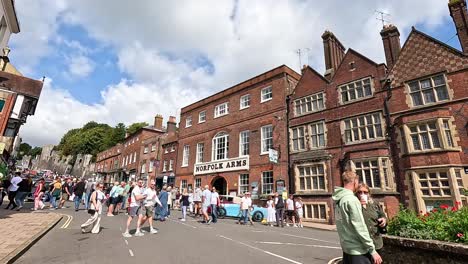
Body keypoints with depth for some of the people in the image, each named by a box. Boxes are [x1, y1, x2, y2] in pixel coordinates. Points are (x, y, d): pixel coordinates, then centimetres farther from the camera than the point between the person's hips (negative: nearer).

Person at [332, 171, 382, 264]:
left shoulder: (338, 200, 5)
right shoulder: (352, 199, -19)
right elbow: (360, 228, -20)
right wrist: (372, 250, -14)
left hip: (346, 247, 7)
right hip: (357, 250, -7)